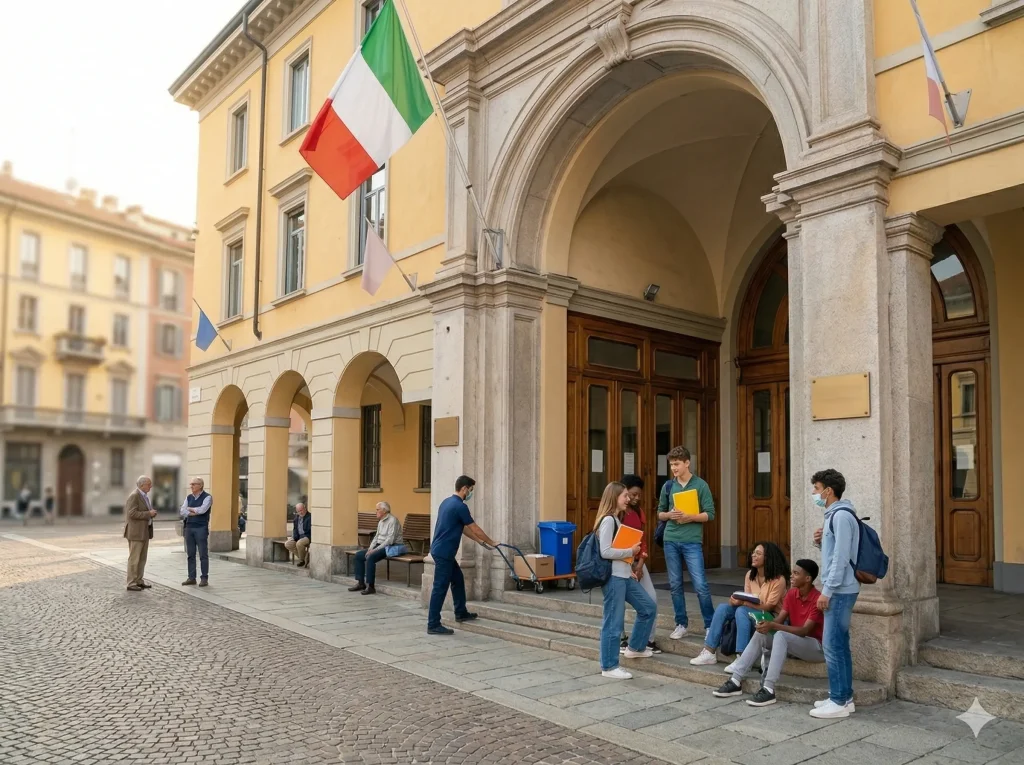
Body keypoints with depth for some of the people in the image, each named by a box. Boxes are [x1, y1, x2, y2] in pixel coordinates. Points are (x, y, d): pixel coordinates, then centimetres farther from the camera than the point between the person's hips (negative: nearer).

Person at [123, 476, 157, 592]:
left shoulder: (144, 496, 15)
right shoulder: (134, 496, -15)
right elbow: (132, 513, -23)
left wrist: (151, 513, 7)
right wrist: (148, 514, -20)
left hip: (144, 532, 9)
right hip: (136, 532, -9)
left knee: (142, 558, 12)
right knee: (134, 558, -4)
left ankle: (139, 581, 19)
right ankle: (131, 584, 0)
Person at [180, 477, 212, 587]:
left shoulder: (207, 497, -4)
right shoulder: (189, 497, 13)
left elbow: (202, 510, -19)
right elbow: (182, 512, 3)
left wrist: (190, 509, -4)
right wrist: (193, 513, -13)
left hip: (201, 528, -6)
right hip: (189, 528, 6)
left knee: (203, 554, -2)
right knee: (190, 554, 8)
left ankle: (204, 578, 2)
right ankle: (191, 578, 14)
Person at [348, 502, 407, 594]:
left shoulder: (392, 521, -15)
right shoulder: (381, 521, 13)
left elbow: (390, 540, -22)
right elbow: (376, 536, 16)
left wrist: (375, 549, -23)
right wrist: (371, 548, -2)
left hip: (392, 547, -10)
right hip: (380, 546, 10)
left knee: (371, 557, -31)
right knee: (358, 555, -2)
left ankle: (370, 587, -27)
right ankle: (360, 583, 1)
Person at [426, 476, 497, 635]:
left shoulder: (447, 502, 14)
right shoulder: (460, 506, -17)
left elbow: (464, 528, 22)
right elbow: (475, 529, -8)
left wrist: (480, 541, 26)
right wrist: (491, 542, 6)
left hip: (442, 551, 10)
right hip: (443, 553, -10)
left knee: (458, 580, 21)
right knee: (440, 587, -5)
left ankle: (461, 613, 33)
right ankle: (433, 625, 0)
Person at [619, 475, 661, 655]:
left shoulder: (639, 512, 10)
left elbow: (643, 540, 11)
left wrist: (640, 565, -1)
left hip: (638, 563, 7)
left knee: (652, 600, 1)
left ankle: (648, 639, 11)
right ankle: (620, 639, 14)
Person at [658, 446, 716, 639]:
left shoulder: (700, 485, -3)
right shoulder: (668, 486, 8)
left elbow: (710, 514, -4)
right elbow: (660, 513, 14)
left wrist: (690, 517, -17)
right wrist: (669, 515, -7)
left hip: (692, 541, -4)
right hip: (671, 540, 4)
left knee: (701, 585, -6)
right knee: (675, 585, 8)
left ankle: (710, 625, 8)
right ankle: (682, 624, 19)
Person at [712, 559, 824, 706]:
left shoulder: (818, 599, -20)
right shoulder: (791, 594, 3)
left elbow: (805, 630, -27)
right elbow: (779, 619, -1)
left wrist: (774, 626, -35)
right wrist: (767, 624, -24)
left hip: (816, 646, -8)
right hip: (793, 642, 8)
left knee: (780, 636, -33)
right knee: (761, 634, -12)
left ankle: (768, 690, -35)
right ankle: (736, 681, -12)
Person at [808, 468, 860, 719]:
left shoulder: (841, 515, -16)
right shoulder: (834, 515, 15)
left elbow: (841, 557, -21)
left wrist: (827, 590, -20)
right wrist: (823, 540, 6)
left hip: (840, 591, -10)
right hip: (839, 590, 10)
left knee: (832, 645, -6)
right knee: (839, 644, 13)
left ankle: (839, 701, -1)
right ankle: (843, 697, 19)